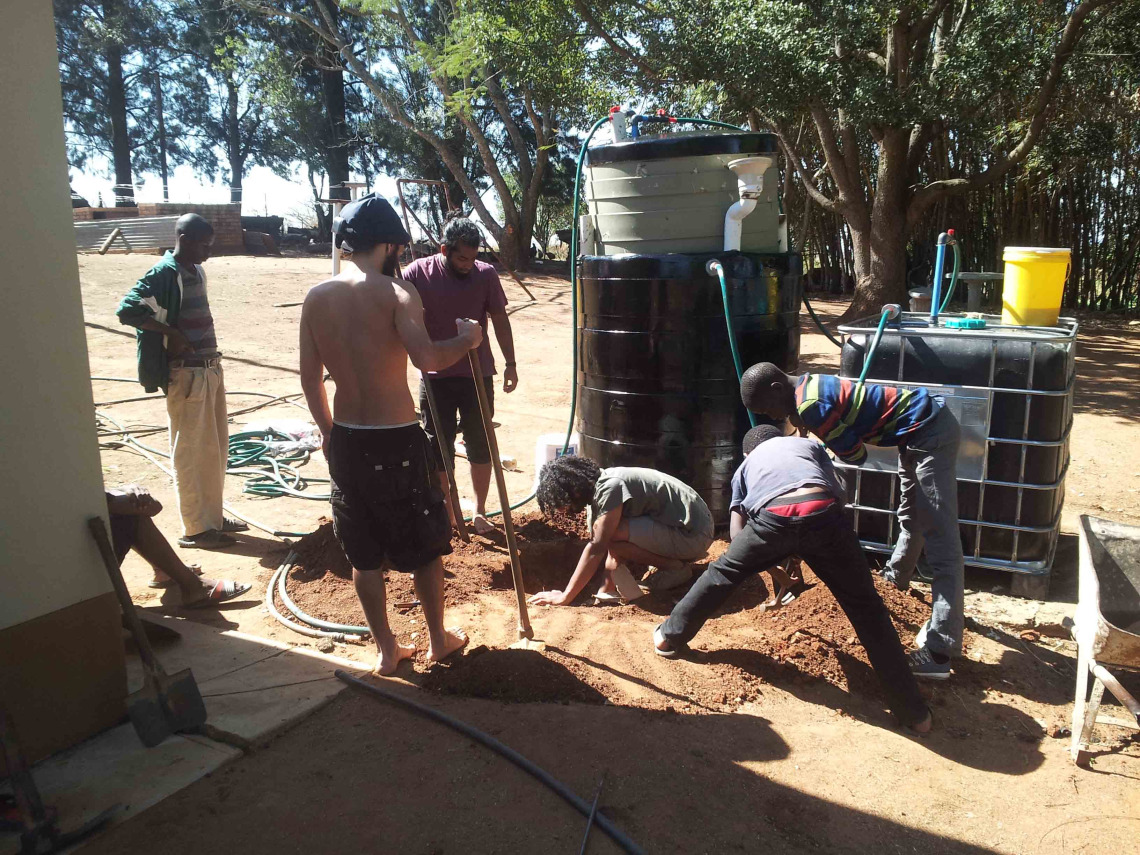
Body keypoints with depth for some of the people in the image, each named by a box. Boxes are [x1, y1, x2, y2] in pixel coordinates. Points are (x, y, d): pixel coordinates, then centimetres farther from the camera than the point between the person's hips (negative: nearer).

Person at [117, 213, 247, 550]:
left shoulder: (196, 271, 11)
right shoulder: (164, 274, -14)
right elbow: (127, 309, -23)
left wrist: (212, 359, 15)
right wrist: (172, 334, -22)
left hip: (211, 369, 9)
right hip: (186, 375, -9)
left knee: (216, 448, 15)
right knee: (191, 452, 0)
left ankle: (214, 516, 28)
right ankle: (195, 529, 10)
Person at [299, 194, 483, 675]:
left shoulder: (317, 298, 3)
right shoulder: (395, 292, -13)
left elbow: (309, 378, 7)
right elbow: (426, 358, -29)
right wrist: (466, 340, -10)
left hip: (346, 440, 5)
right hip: (397, 440, -5)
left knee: (364, 553, 16)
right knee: (425, 545, 15)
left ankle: (386, 649, 27)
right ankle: (438, 639, 30)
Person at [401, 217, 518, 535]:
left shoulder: (485, 274, -3)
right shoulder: (417, 273, -8)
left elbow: (500, 320, 5)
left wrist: (510, 363, 6)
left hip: (478, 374, 1)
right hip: (435, 377, -1)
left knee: (480, 445, 9)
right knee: (438, 447, 8)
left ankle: (480, 511, 25)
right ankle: (445, 514, 23)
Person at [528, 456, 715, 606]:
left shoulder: (610, 487, -22)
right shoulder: (597, 488, 6)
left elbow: (596, 549, -24)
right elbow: (596, 549, 11)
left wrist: (565, 596, -21)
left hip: (693, 535, -9)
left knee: (611, 535, -23)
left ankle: (675, 566, -6)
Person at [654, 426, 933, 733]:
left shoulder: (745, 466, 38)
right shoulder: (808, 443, 40)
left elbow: (737, 532, 29)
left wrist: (771, 563, 42)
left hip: (772, 517, -1)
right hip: (823, 512, 1)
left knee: (723, 573, 26)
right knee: (864, 605, 15)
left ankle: (670, 637, 37)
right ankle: (913, 710, 19)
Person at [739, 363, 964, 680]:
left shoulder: (811, 405, -24)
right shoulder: (810, 384, 6)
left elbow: (855, 455, -16)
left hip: (930, 433, -10)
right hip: (927, 426, 10)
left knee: (940, 538, -11)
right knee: (911, 516, 30)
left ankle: (941, 649, -10)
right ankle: (895, 578, 53)